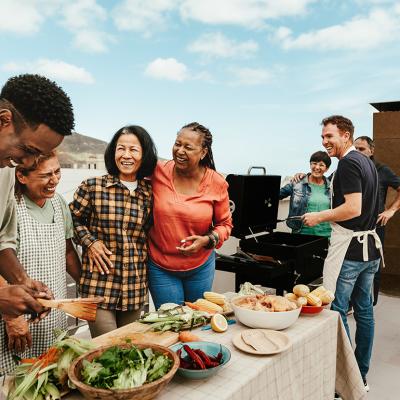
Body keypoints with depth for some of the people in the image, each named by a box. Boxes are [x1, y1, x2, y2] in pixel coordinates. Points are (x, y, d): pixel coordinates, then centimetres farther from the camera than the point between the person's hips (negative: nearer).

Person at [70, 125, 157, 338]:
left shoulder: (149, 192, 3)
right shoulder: (92, 187, -6)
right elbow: (72, 219, 6)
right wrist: (90, 242, -7)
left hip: (135, 287, 4)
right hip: (99, 284, -3)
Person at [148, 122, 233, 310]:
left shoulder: (217, 183, -11)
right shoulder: (157, 171, -14)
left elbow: (225, 224, 1)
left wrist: (207, 240, -16)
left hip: (200, 266, 2)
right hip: (160, 267, -1)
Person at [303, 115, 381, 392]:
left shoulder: (348, 163, -15)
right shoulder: (367, 162, 14)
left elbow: (353, 208, -24)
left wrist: (319, 217, -13)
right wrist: (329, 215, 19)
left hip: (349, 247, -10)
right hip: (370, 246, 10)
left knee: (336, 310, 0)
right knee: (364, 311, 15)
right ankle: (362, 375, 28)